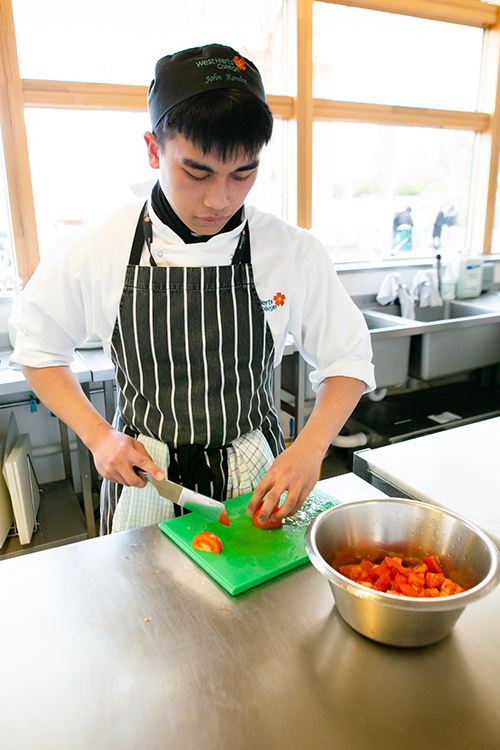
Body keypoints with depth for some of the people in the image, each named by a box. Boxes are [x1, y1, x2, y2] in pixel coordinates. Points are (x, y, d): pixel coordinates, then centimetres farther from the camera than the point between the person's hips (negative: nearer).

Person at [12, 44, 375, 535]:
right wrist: (99, 436, -11)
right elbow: (41, 352, 1)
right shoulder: (95, 249, -13)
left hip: (257, 483, 1)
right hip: (141, 474, 1)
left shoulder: (293, 252, -13)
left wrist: (310, 448, -19)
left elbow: (347, 360, -4)